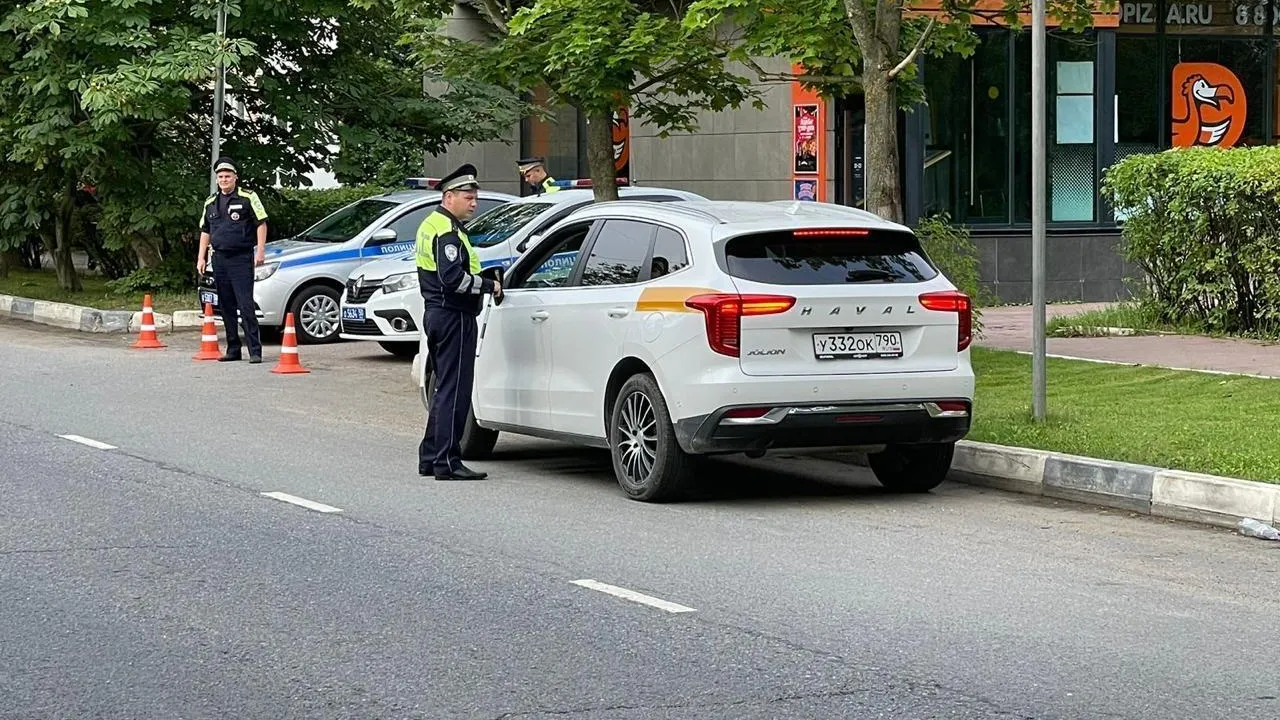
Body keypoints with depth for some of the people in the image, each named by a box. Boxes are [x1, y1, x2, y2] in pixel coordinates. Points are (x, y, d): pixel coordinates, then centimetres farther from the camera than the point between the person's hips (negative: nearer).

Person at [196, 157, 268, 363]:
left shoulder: (248, 198, -2)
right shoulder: (211, 202, 16)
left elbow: (261, 224, -3)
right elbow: (205, 231, 22)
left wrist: (260, 250, -11)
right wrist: (201, 258, 16)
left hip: (241, 258, -6)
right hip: (219, 259, 6)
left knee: (246, 305, -12)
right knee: (226, 307, 8)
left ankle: (255, 351, -12)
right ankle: (233, 350, 14)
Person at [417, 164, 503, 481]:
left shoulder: (432, 225, 18)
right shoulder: (447, 231, -15)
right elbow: (453, 277, -26)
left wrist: (483, 281, 14)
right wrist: (488, 285, -16)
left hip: (437, 313, 11)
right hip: (453, 316, -11)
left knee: (445, 388, 17)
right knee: (454, 391, -9)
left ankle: (430, 456, 21)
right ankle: (447, 462, -10)